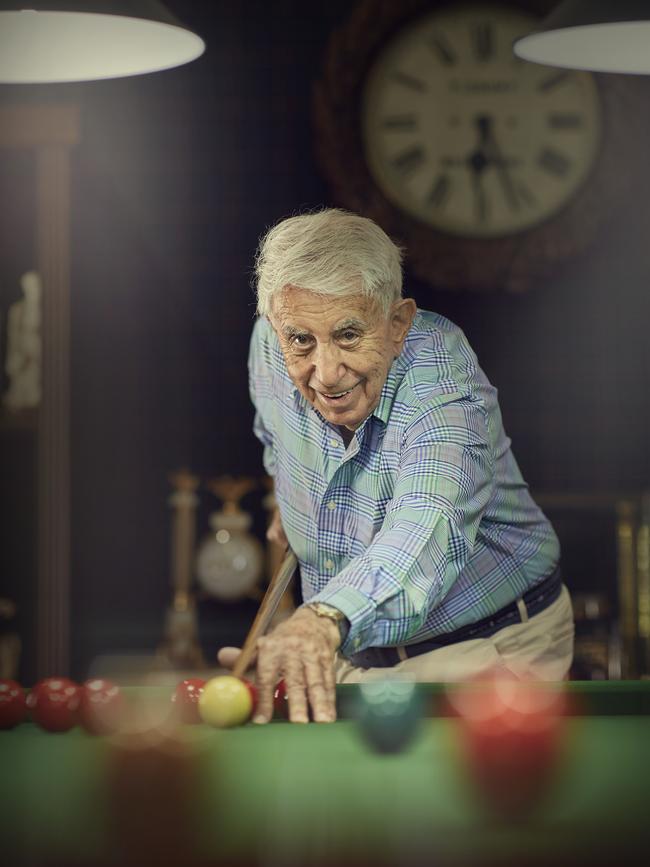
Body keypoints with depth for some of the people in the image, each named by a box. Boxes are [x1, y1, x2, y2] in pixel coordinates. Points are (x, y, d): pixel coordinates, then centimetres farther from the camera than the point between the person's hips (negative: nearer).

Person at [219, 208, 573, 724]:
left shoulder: (444, 387, -30)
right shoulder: (272, 344, -10)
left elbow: (428, 529, -51)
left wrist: (325, 619, -67)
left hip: (486, 654, -5)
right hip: (352, 657, 6)